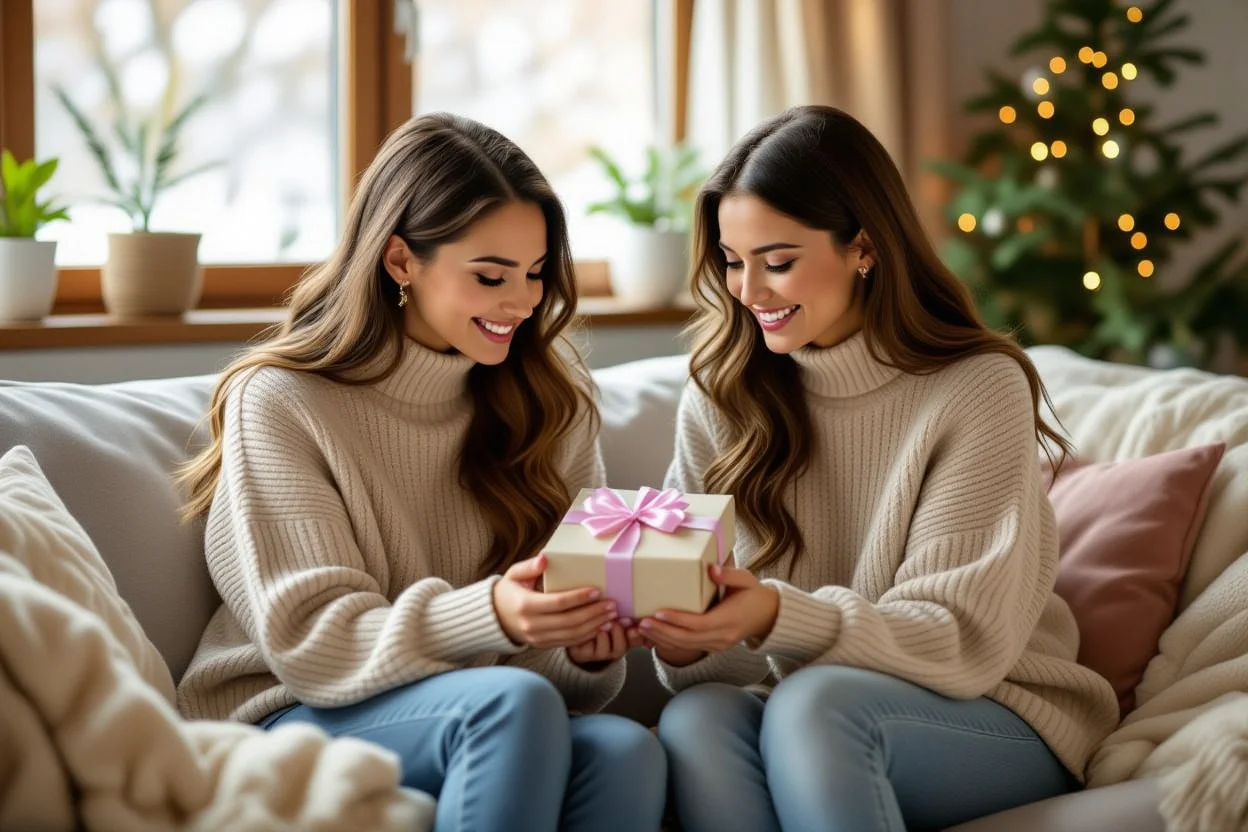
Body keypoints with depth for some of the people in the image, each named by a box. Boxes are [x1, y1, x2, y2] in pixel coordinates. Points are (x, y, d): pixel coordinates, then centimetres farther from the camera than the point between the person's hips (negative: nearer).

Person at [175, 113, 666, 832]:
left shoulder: (550, 405, 8)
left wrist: (587, 652, -17)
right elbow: (311, 643, -14)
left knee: (627, 752, -31)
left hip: (475, 726, 3)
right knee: (512, 700, -34)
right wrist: (488, 616, -31)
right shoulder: (280, 403, -5)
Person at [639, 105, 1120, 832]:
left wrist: (780, 619, -31)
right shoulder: (722, 395, 2)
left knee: (814, 704, -34)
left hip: (1002, 723, -3)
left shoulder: (979, 389, -11)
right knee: (696, 720, -30)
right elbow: (738, 655, 0)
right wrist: (693, 641, -25)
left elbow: (965, 642, -15)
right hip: (808, 722, 4)